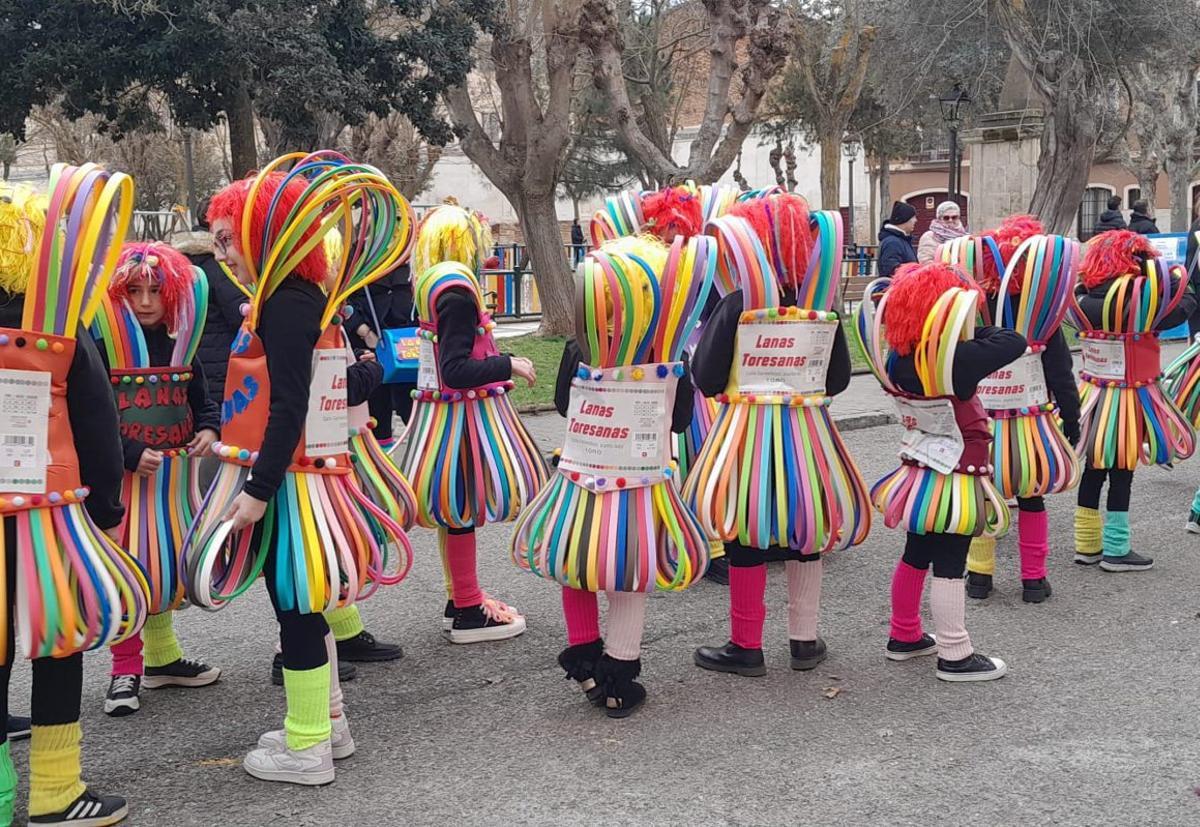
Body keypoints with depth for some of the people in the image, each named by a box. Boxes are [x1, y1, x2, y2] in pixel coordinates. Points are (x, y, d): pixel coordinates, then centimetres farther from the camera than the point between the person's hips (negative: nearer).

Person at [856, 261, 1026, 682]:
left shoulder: (896, 360, -5)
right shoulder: (952, 362, -25)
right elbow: (1014, 342, -22)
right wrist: (976, 332, -8)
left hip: (920, 471, 7)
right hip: (955, 480, -7)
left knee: (916, 556, 19)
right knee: (949, 566, 0)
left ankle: (904, 636, 33)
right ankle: (955, 656, 8)